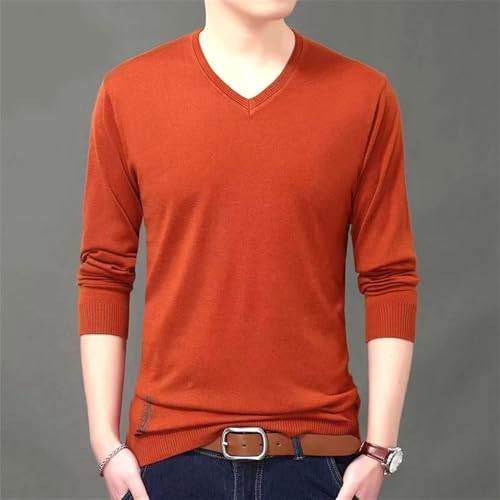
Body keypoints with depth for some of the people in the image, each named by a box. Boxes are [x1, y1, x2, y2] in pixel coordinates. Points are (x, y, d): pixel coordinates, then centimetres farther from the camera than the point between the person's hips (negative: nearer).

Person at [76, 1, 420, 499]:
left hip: (316, 451, 0)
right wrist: (105, 440, -1)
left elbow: (391, 279, -2)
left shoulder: (366, 95, -2)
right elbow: (104, 273, 3)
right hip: (172, 448, 0)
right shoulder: (127, 93, 0)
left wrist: (379, 449, -4)